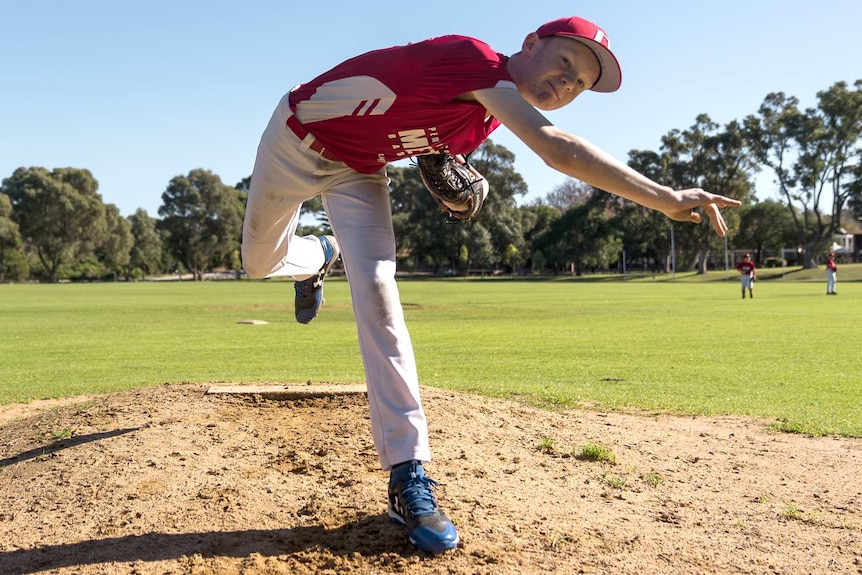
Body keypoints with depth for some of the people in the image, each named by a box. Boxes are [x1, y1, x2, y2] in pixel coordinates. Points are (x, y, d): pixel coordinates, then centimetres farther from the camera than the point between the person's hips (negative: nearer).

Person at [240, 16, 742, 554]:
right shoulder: (477, 59, -34)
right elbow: (556, 149, -48)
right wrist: (666, 197, -52)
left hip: (358, 170, 5)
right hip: (295, 140, -5)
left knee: (375, 290, -14)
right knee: (260, 261, 12)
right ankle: (320, 258, 48)